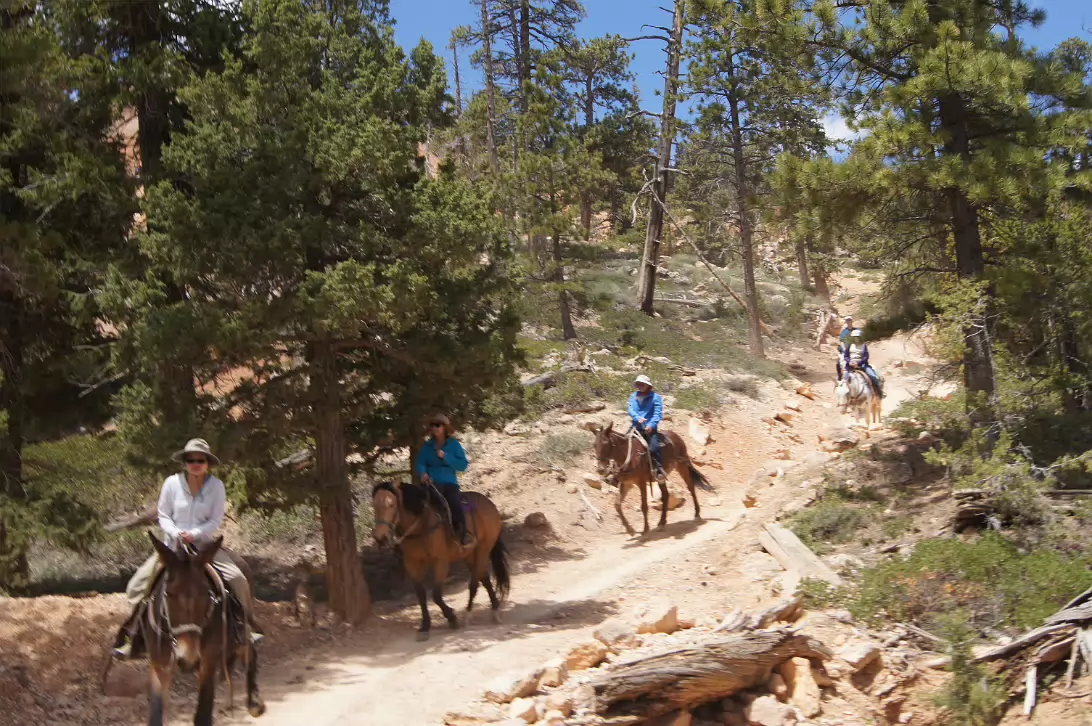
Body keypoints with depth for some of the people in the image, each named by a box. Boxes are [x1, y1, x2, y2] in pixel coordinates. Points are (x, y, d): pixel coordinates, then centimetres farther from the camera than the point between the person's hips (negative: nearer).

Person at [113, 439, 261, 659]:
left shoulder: (216, 486, -6)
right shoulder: (172, 483, -6)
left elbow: (215, 521, -5)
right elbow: (163, 516, 1)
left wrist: (194, 534, -20)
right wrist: (176, 534, -17)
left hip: (205, 544, 0)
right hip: (173, 545, 0)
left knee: (237, 578, -17)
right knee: (140, 583, -14)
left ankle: (248, 624, 6)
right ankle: (130, 635, 3)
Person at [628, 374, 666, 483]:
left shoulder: (655, 397, 2)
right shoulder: (634, 396, 14)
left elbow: (658, 413, -7)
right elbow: (631, 410, 1)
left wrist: (651, 425, -23)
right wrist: (638, 418, -20)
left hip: (650, 428, -5)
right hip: (636, 427, 5)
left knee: (653, 447, -27)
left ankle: (660, 470, -23)